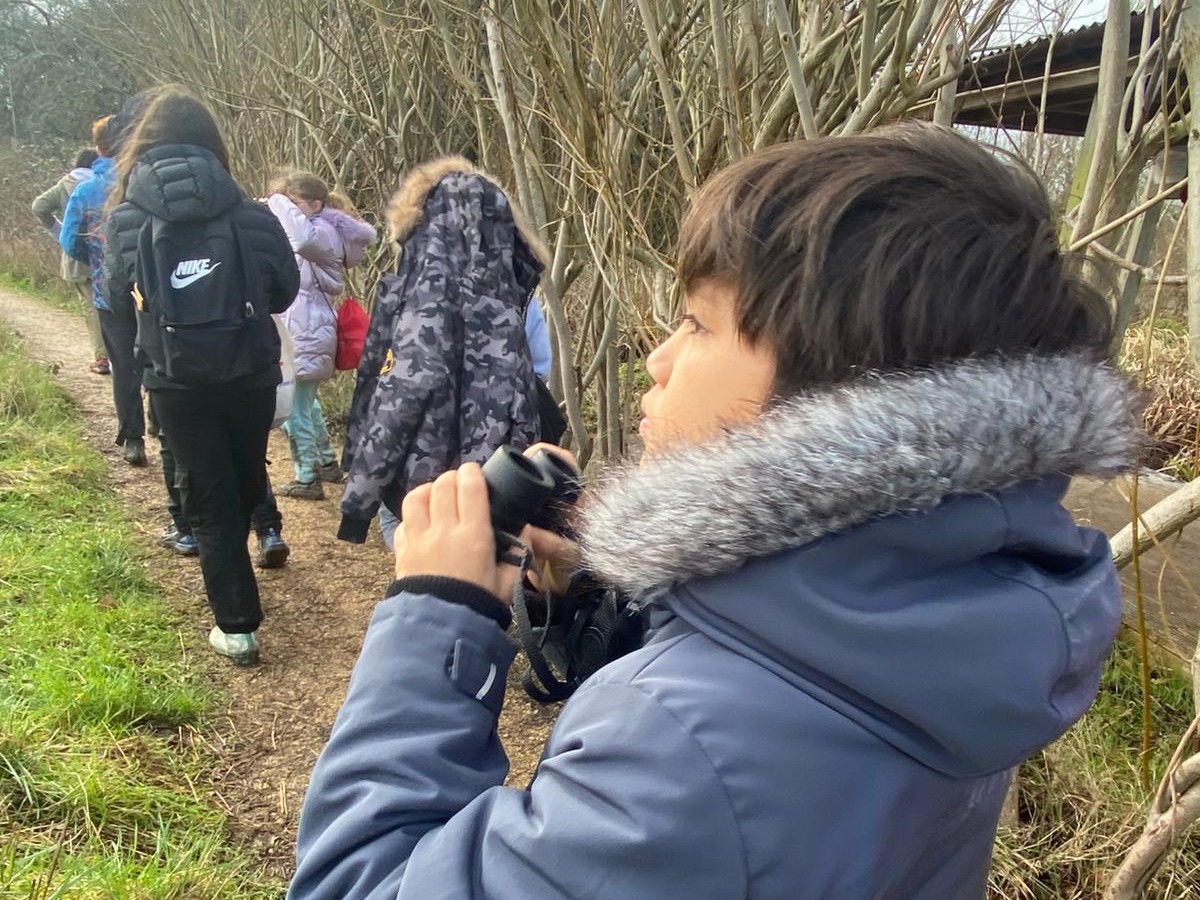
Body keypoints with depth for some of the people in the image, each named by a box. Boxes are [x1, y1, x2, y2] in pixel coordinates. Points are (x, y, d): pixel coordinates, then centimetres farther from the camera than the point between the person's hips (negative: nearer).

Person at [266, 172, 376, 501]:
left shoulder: (323, 233, -16)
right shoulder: (316, 232, 15)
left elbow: (303, 238, -40)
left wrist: (280, 203, -27)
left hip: (307, 334, -11)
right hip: (304, 331, 11)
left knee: (293, 409, -3)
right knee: (307, 402, 23)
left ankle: (307, 479, 8)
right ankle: (327, 463, 36)